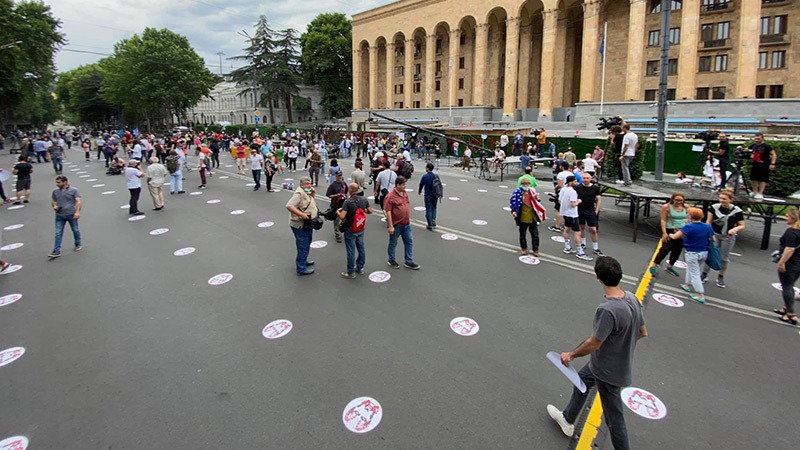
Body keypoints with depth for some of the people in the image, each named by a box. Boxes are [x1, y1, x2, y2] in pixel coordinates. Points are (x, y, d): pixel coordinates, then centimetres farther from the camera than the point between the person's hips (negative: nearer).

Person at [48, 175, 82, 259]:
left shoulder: (73, 190, -3)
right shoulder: (55, 191, 9)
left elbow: (78, 201, -10)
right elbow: (53, 201, 21)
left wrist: (77, 212, -22)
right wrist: (54, 206, -3)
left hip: (71, 214, -3)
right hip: (59, 215, 3)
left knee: (75, 230, 11)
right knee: (58, 233, -1)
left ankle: (78, 245, 32)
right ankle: (56, 251, -2)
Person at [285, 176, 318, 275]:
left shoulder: (306, 193, 9)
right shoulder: (299, 194, -21)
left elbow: (309, 203, 26)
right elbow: (289, 206, -30)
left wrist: (312, 194, 7)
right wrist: (301, 214, -34)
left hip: (307, 224, 10)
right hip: (301, 225, -10)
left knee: (306, 244, 25)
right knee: (303, 247, -3)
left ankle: (303, 261, 42)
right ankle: (301, 268, 5)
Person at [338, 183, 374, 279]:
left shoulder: (347, 202, -22)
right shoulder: (364, 199, -5)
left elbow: (342, 216, -26)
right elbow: (370, 211, 4)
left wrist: (337, 212, -6)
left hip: (350, 230, -5)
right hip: (361, 229, 6)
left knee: (351, 251, 4)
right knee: (361, 248, 17)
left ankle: (351, 272, 13)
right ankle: (360, 267, 32)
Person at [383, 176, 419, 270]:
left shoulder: (405, 193, 5)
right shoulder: (390, 196, -19)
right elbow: (387, 212, -20)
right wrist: (390, 226, -21)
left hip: (406, 224, 7)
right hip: (396, 225, -7)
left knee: (409, 242, 11)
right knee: (393, 243, 11)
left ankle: (409, 262, 21)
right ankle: (391, 261, 28)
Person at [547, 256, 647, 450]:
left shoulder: (608, 310, -37)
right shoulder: (632, 298, -11)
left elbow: (593, 344, -26)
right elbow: (643, 332, 1)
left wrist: (571, 354, -9)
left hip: (608, 372, -9)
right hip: (620, 364, 9)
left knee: (614, 418, 10)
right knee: (581, 379, 29)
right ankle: (568, 420, 51)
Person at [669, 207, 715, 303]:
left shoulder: (689, 227, -18)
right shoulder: (708, 227, 0)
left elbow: (675, 237, -18)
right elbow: (713, 239, 6)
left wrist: (670, 235, 5)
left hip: (692, 253, -6)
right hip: (704, 252, 6)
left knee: (695, 274, -1)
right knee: (691, 269, 27)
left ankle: (700, 295, -3)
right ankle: (687, 285, 40)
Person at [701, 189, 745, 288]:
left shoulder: (737, 211, -11)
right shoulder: (715, 207, -6)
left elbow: (742, 225, -3)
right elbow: (709, 221, 1)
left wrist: (735, 229, -23)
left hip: (728, 237, -1)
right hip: (714, 235, 1)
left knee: (724, 257, 10)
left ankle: (721, 277, 27)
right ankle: (704, 274, 15)